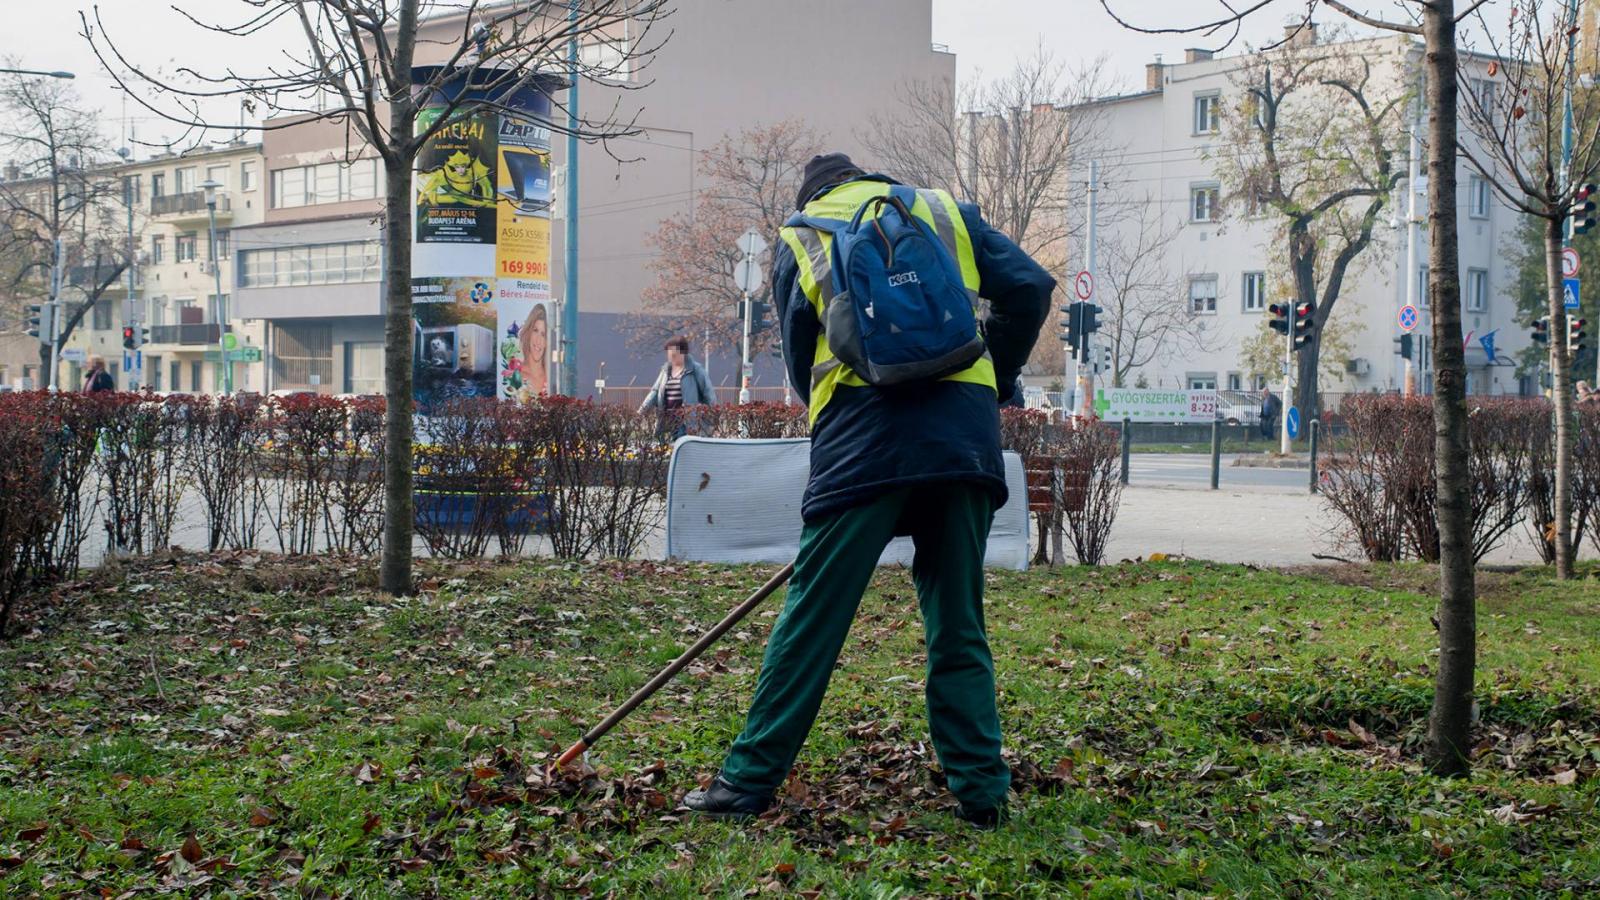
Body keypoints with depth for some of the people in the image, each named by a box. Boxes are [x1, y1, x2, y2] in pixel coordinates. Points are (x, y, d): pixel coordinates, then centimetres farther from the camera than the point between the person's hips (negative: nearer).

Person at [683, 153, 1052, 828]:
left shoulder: (798, 239, 19)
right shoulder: (945, 210, 22)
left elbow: (801, 360, 16)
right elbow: (1029, 288, 13)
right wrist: (995, 379, 24)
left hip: (862, 434, -2)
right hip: (966, 433, 2)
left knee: (813, 613, 2)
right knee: (958, 622, 11)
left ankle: (750, 779, 6)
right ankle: (981, 791, 11)